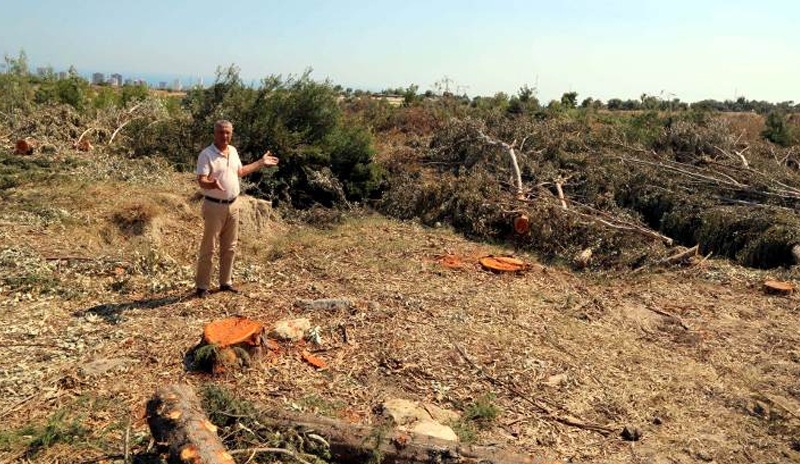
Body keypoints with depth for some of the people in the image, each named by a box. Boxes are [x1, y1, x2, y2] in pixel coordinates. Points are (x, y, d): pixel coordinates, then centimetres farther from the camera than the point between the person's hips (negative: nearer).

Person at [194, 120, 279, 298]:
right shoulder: (206, 154, -14)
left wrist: (261, 162, 23)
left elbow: (240, 171, 23)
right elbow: (201, 181, -21)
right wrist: (212, 184, -43)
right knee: (208, 248, -1)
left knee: (229, 247, 13)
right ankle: (202, 286, 8)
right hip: (214, 206, -7)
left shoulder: (233, 151, 8)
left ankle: (226, 282, 24)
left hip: (233, 205, 7)